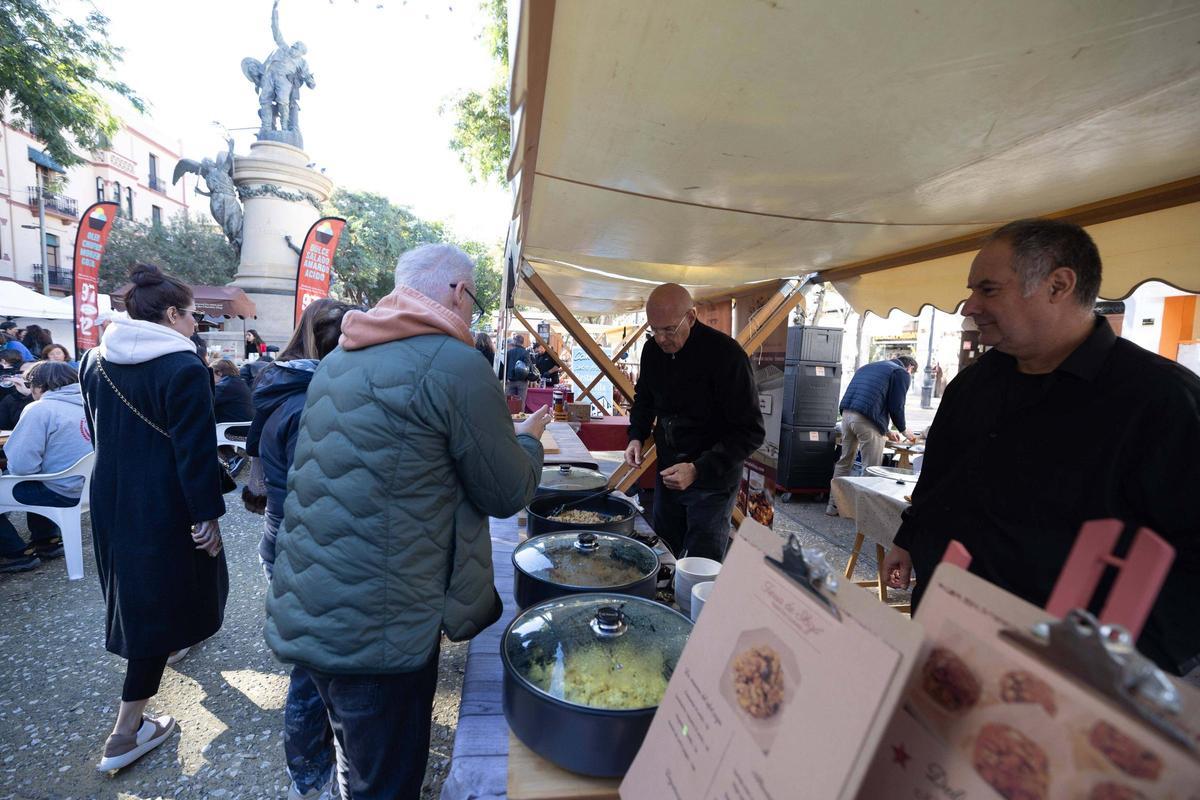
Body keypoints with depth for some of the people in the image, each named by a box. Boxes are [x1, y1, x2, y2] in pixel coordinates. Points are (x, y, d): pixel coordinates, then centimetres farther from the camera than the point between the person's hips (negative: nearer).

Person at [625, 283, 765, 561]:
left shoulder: (726, 354, -22)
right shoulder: (653, 349, -2)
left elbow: (751, 431, -21)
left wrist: (698, 470, -28)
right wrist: (636, 436, -2)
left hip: (713, 479, -6)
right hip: (667, 471, 6)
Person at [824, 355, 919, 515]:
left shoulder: (868, 367, 29)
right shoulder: (902, 373, 6)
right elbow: (896, 407, -1)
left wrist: (886, 431, 32)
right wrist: (904, 430, 18)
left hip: (846, 413, 7)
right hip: (867, 421, -7)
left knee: (844, 462, 16)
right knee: (871, 469, 2)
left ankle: (833, 505, 20)